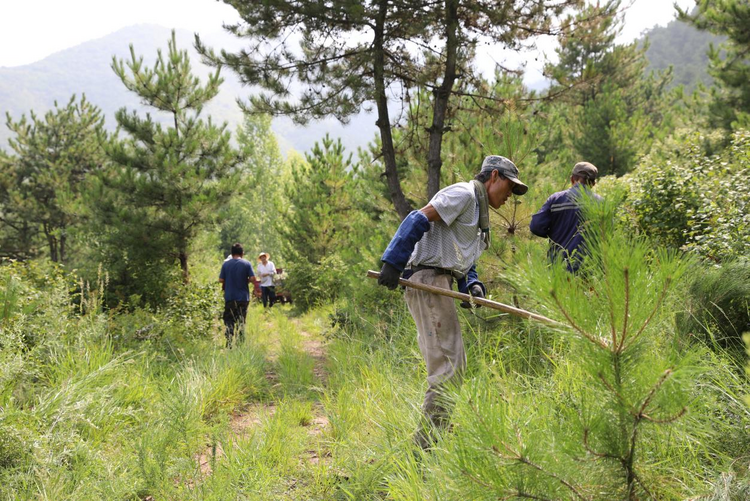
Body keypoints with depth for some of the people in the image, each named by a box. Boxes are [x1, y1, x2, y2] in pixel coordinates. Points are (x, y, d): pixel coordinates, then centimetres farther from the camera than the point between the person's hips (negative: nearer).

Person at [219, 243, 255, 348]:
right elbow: (252, 278, -11)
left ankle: (229, 343, -5)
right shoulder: (247, 264, -5)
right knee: (241, 321, 10)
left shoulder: (226, 264, -1)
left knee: (228, 321, 7)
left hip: (229, 297, 0)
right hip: (243, 297, 0)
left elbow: (221, 280, -1)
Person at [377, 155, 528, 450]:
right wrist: (393, 263, -21)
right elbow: (419, 219, -15)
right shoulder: (463, 193, -4)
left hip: (438, 283, 11)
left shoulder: (478, 210, 27)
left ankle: (435, 437, 21)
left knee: (452, 363, 14)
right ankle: (428, 442, -11)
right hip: (428, 279, -11)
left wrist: (472, 284, 0)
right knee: (447, 364, -12)